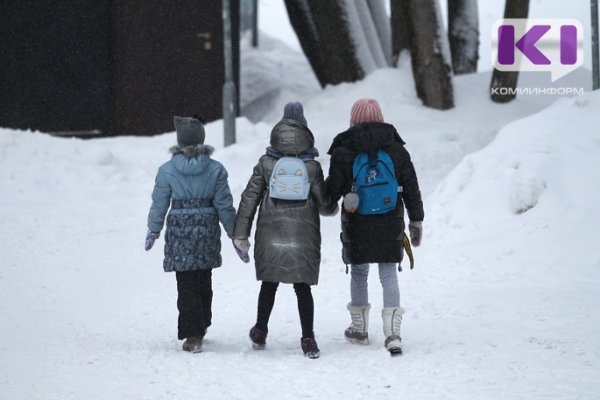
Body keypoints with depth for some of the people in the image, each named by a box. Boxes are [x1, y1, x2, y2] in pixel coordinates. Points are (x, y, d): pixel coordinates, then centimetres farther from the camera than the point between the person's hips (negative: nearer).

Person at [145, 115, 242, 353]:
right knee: (204, 282, 19)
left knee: (186, 284, 2)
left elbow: (159, 204, 0)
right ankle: (201, 326, 33)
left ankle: (193, 336, -5)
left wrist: (153, 231, 16)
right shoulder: (215, 169, -5)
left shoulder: (167, 170, -8)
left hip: (179, 231, -2)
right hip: (207, 230, 2)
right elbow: (224, 206, -3)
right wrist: (235, 235, 6)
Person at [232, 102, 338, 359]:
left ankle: (260, 333, 23)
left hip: (271, 237, 1)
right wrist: (334, 207, 24)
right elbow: (325, 206, 0)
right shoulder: (312, 167, -6)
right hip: (303, 238, -1)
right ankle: (308, 340, 2)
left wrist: (241, 233, 5)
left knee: (269, 284, 15)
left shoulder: (265, 164, -4)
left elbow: (249, 199, -2)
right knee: (303, 288, 5)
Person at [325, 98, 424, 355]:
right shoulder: (396, 149, 0)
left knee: (359, 273, 15)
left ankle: (359, 329, 26)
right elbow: (411, 189, 4)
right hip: (390, 225, 1)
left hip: (356, 225, -1)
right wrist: (416, 221, 13)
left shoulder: (344, 151, -7)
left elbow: (332, 191, -5)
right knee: (388, 274, 3)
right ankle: (392, 333, -10)